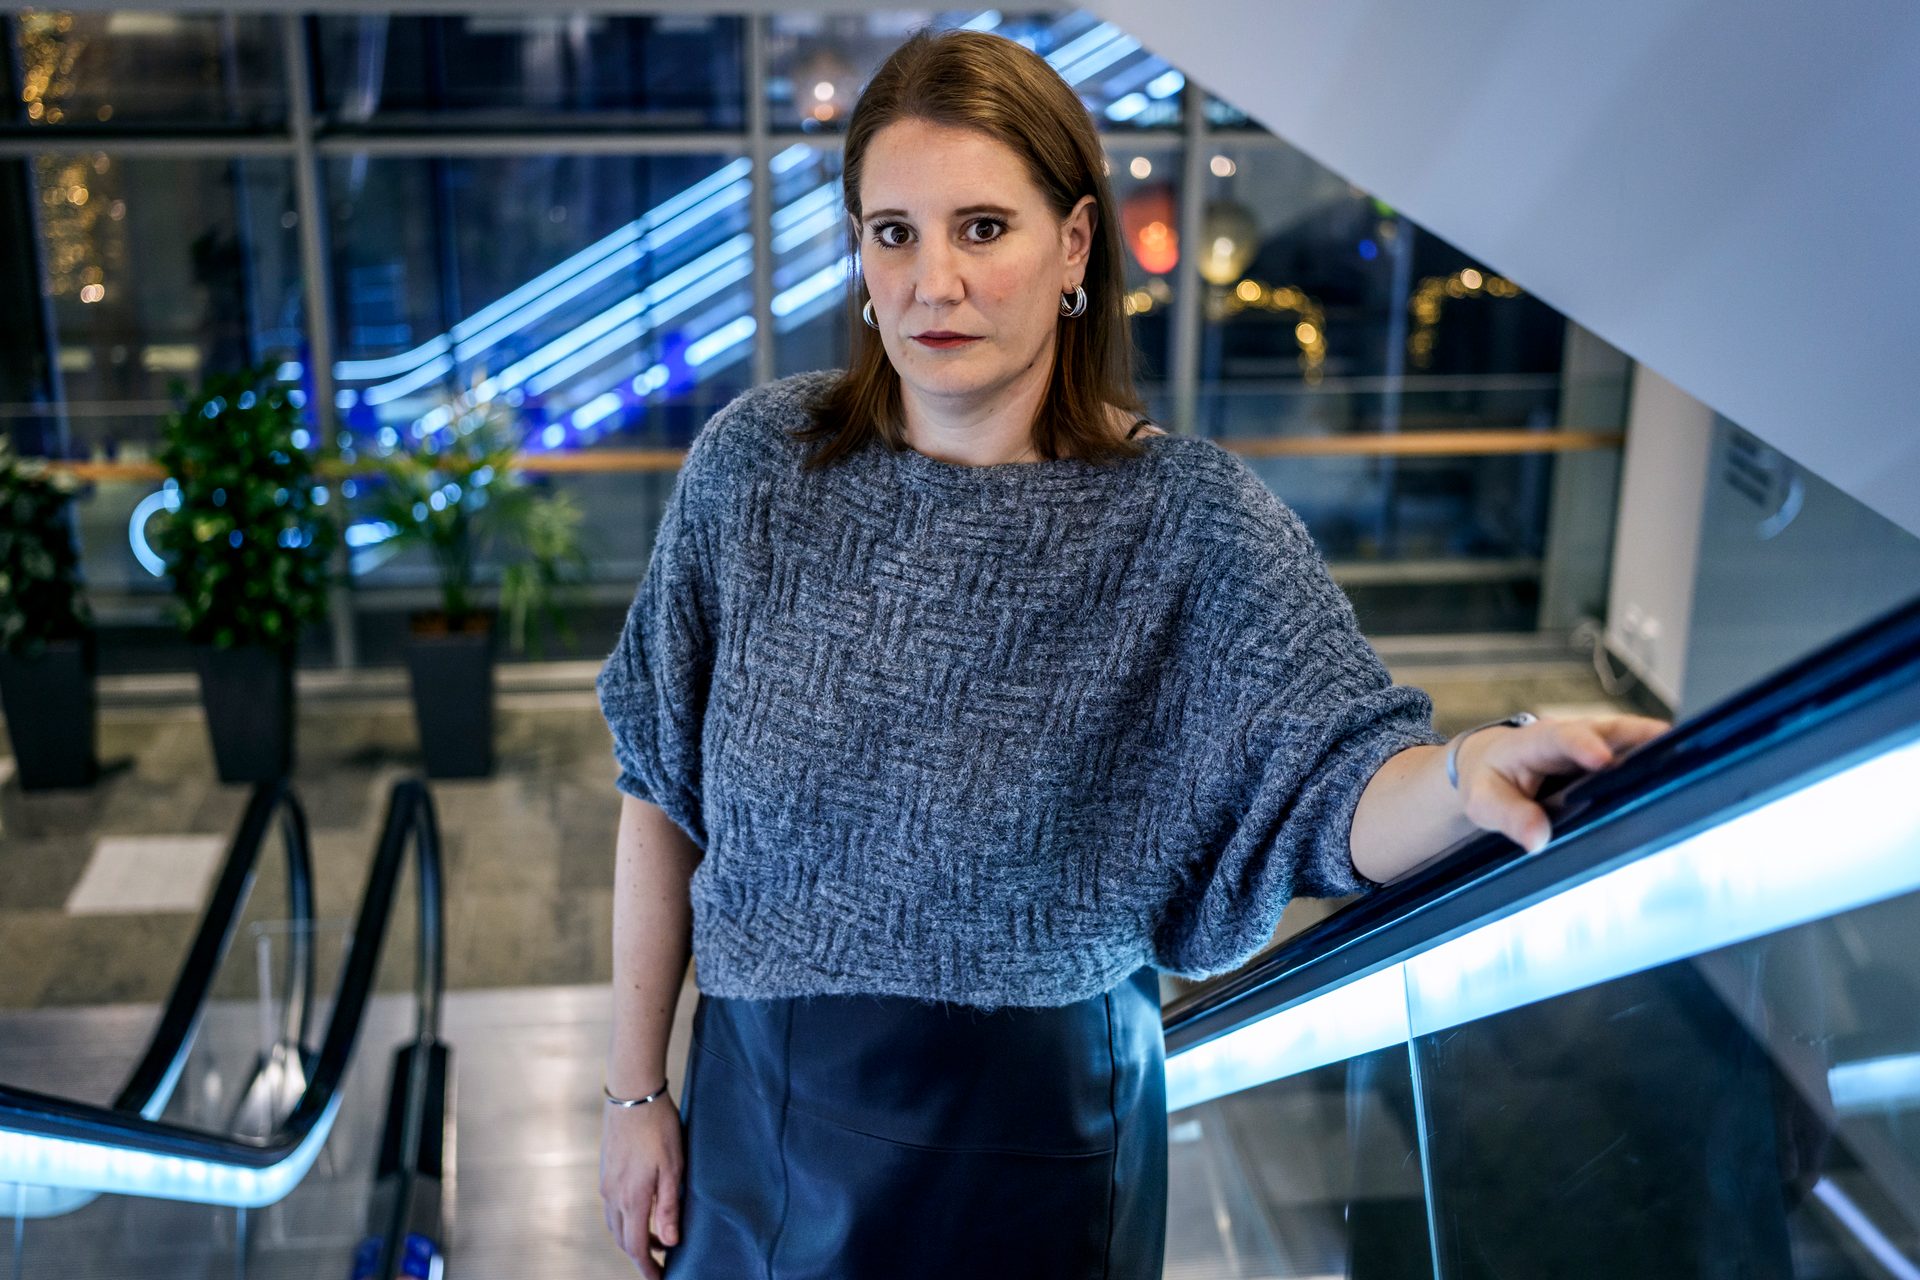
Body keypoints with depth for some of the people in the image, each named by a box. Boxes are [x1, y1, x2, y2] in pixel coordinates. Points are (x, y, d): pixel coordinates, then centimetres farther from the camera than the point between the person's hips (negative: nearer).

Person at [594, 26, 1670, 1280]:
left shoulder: (1187, 519, -15)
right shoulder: (755, 465, -8)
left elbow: (1337, 789, -26)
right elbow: (664, 788, -1)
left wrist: (1472, 771, -50)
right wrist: (636, 1088, 2)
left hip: (1032, 1148, -2)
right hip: (763, 1115, 3)